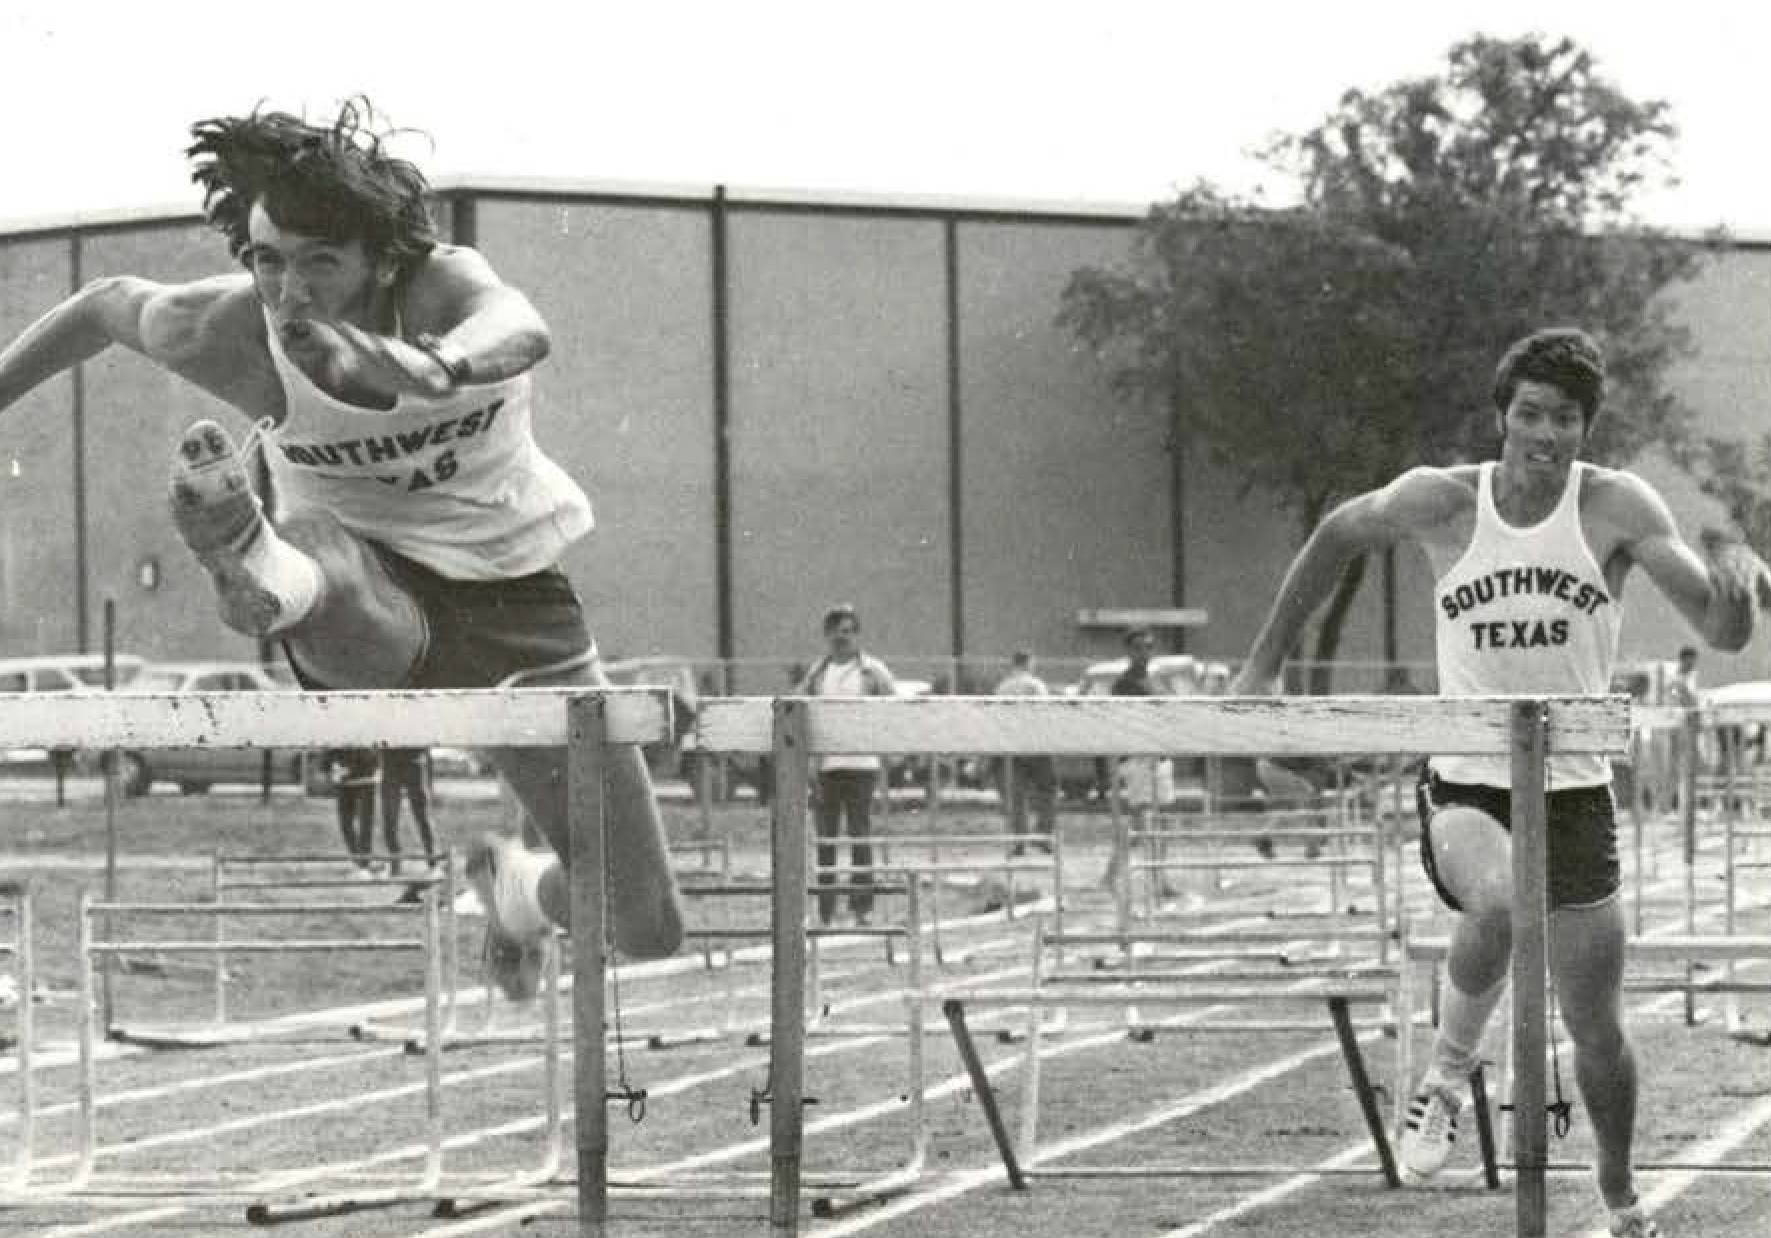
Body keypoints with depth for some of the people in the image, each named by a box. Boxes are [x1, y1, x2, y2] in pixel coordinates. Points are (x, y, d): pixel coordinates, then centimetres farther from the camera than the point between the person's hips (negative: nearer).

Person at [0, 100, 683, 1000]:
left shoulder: (442, 286, -23)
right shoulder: (227, 335, -17)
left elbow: (521, 331, -49)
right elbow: (107, 306, 6)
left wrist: (435, 368, -71)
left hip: (511, 593, 1)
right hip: (374, 590, -1)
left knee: (648, 930, 2)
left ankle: (517, 890, 35)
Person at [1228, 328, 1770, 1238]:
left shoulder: (1617, 508, -7)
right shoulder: (1441, 503, -5)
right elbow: (1338, 535, 14)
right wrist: (1264, 664, 14)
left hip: (1575, 795, 1)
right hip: (1467, 789, -1)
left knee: (1598, 1035, 6)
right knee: (1497, 900, -37)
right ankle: (1448, 1071, -11)